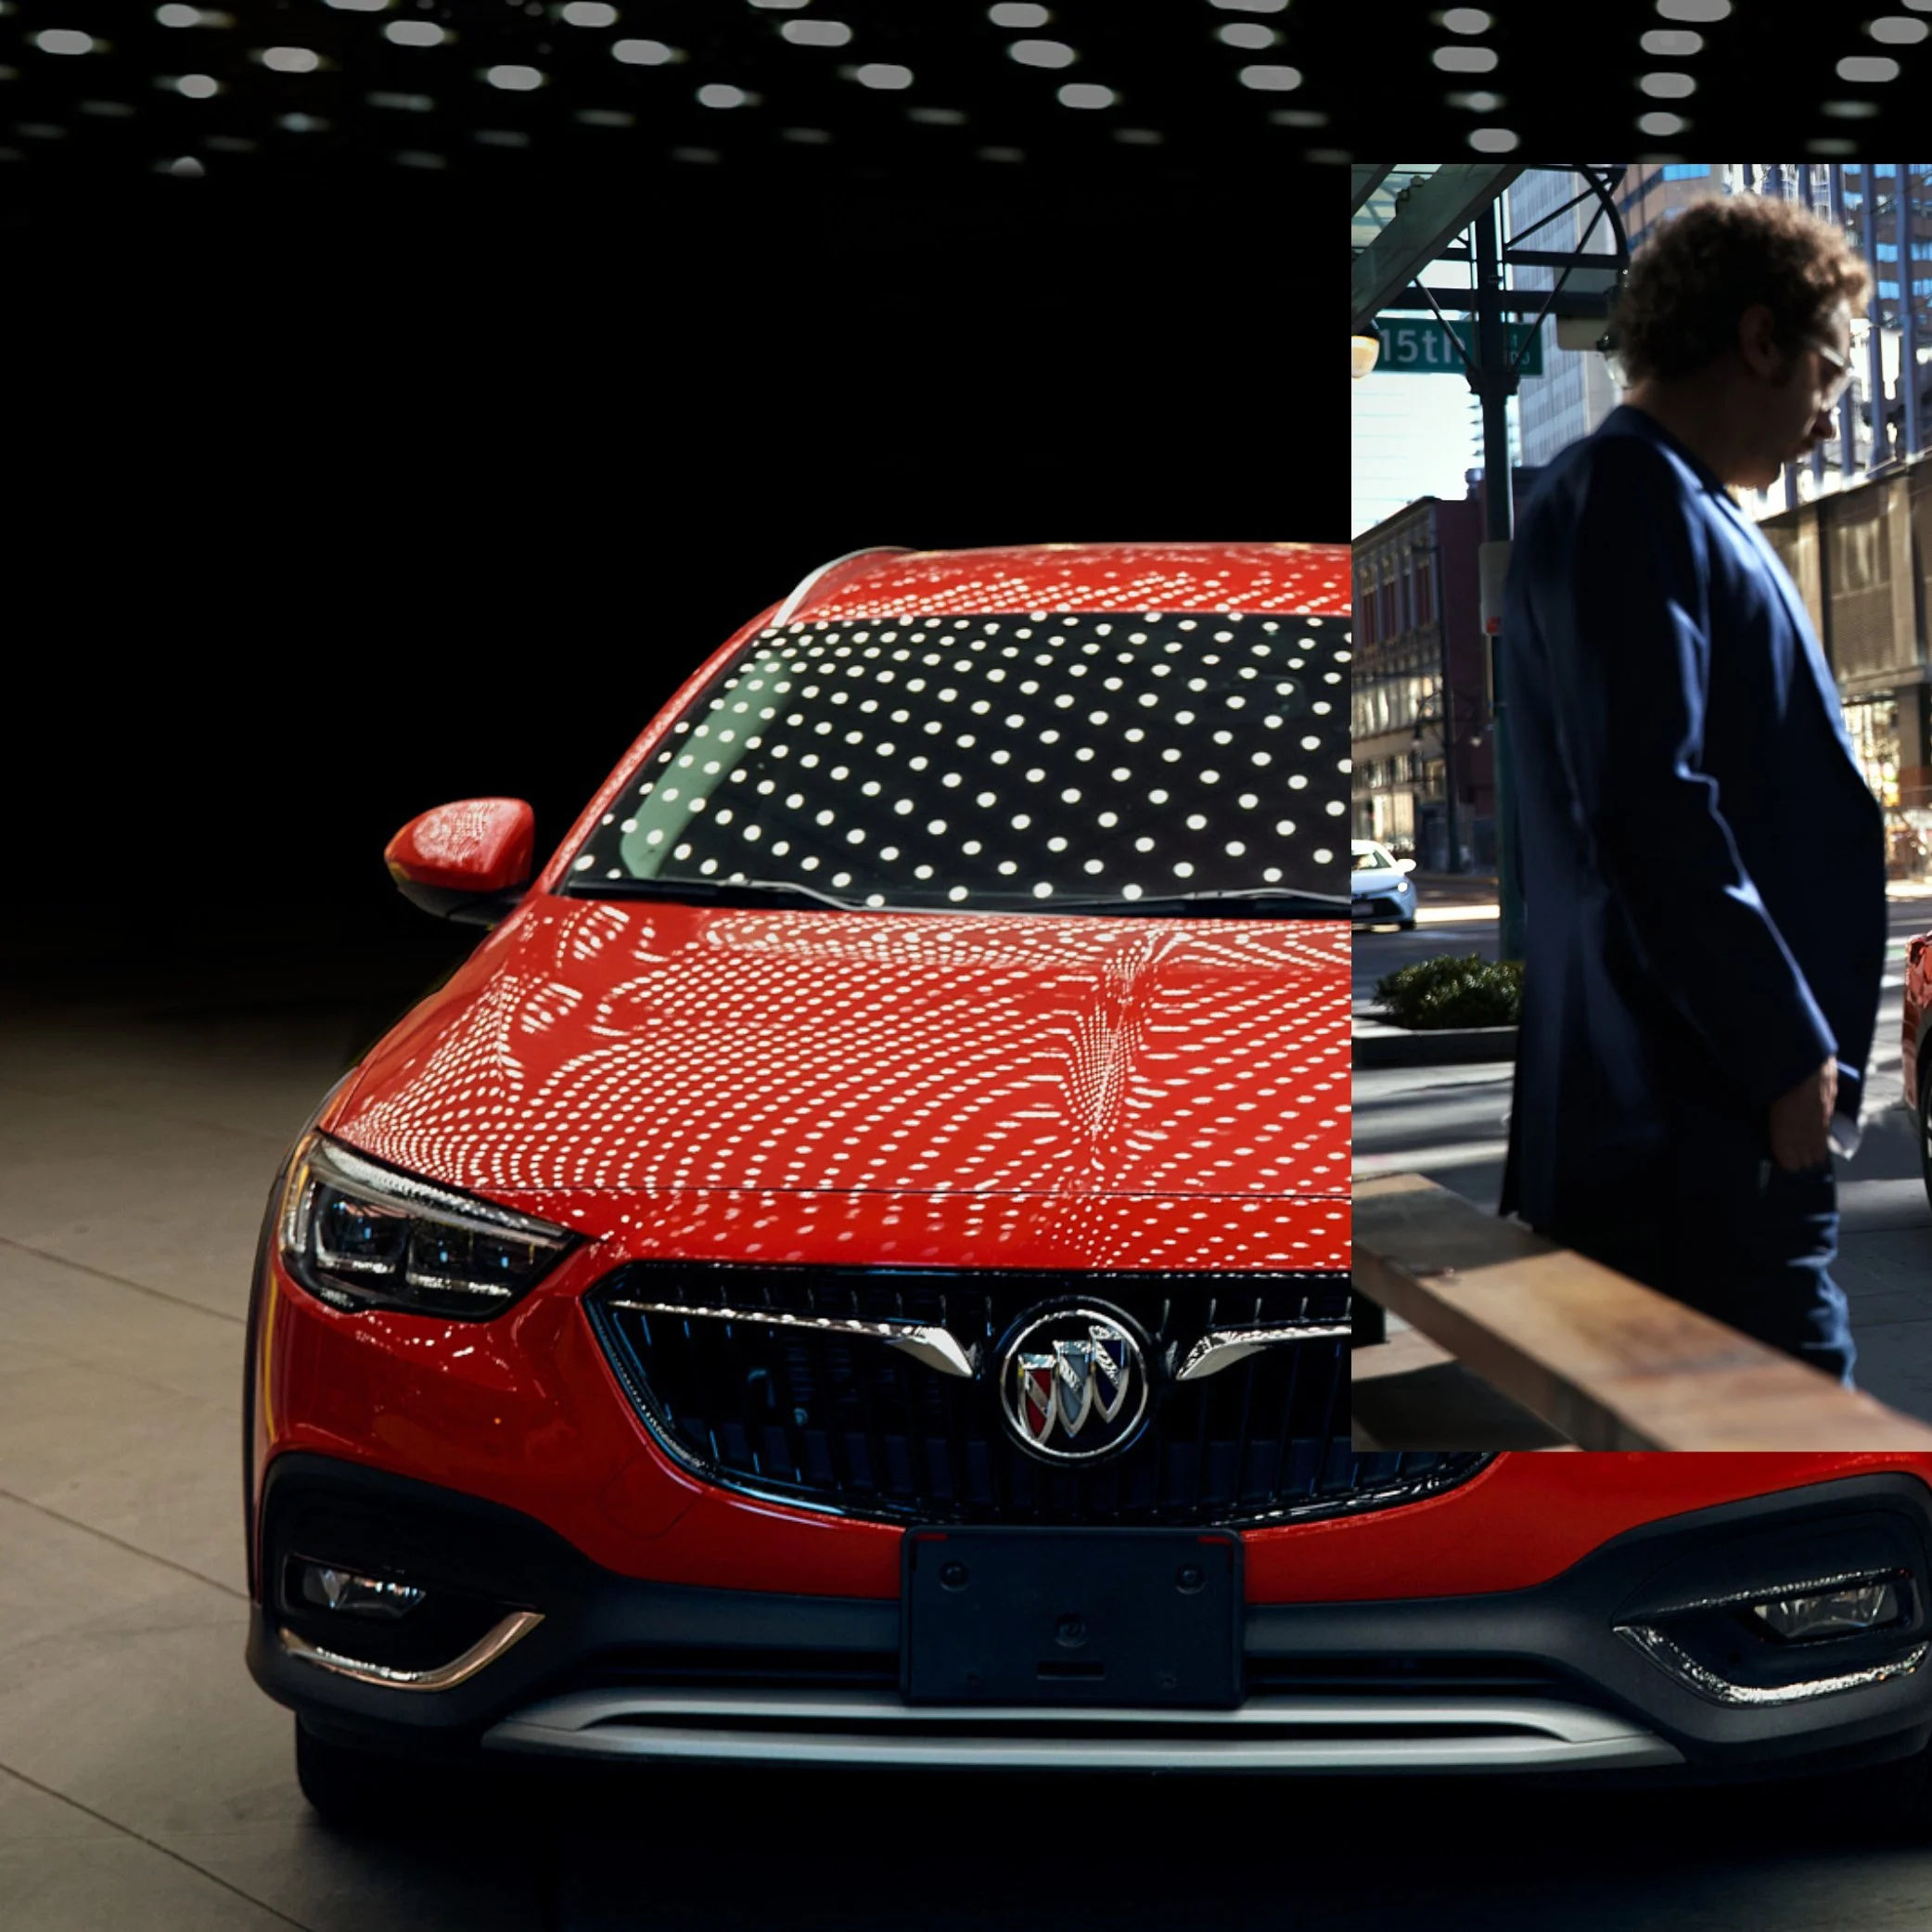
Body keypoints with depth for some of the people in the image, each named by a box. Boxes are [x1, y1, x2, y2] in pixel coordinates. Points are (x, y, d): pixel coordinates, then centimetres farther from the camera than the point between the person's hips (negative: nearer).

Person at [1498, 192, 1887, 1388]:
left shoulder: (1681, 511, 21)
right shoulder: (1630, 498, -12)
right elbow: (1653, 809, -22)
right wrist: (1789, 1055, -18)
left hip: (1724, 1114, 11)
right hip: (1700, 1128, -11)